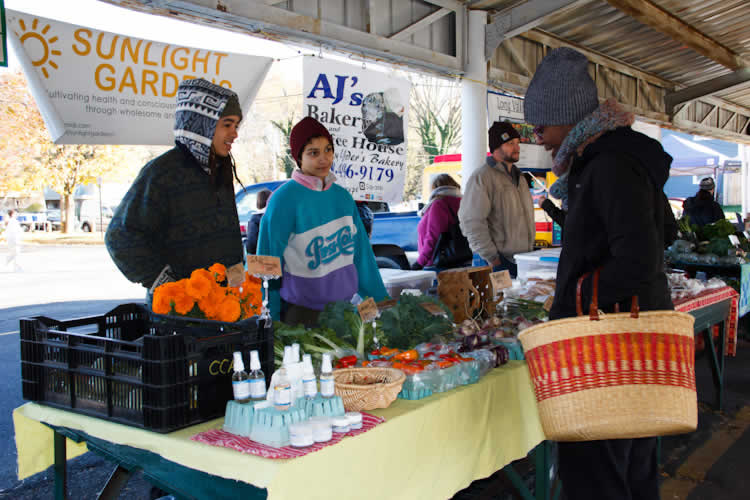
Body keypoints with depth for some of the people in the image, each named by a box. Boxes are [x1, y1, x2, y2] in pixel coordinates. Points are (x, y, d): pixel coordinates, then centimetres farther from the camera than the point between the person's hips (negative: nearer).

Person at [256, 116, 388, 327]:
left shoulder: (343, 196, 5)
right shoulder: (284, 199, -12)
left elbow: (362, 251, 11)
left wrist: (381, 300, 11)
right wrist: (271, 324, -8)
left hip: (343, 305, 5)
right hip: (301, 311, -5)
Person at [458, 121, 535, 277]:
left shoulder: (519, 177, 18)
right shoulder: (481, 178, -11)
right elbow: (472, 222, -18)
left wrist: (530, 249, 19)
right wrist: (492, 258, -18)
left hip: (523, 260, 8)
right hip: (500, 263, -8)